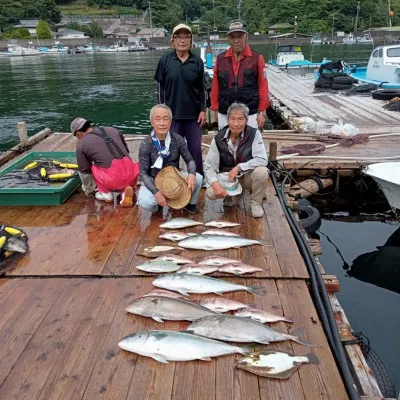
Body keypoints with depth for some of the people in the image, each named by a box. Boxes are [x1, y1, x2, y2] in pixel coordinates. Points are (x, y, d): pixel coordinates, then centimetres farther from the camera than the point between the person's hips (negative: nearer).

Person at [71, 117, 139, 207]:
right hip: (131, 176, 4)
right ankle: (125, 189, 7)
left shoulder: (81, 144, 9)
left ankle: (106, 193, 16)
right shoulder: (112, 130, 20)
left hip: (111, 179, -4)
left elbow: (85, 172, 16)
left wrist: (89, 191, 34)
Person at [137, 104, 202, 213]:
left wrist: (192, 174, -29)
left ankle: (190, 203, 8)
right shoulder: (146, 144, -17)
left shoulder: (178, 139, -11)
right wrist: (156, 192, -29)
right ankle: (158, 204, 7)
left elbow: (190, 160, -5)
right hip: (153, 180, -2)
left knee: (198, 178, -22)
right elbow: (143, 172, -16)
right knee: (144, 202, -32)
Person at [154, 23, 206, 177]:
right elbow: (160, 87, 3)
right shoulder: (165, 61, -1)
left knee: (195, 149, 7)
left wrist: (203, 110, 0)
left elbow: (202, 88, 5)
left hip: (193, 114, 1)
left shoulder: (197, 62, 1)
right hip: (173, 113, 0)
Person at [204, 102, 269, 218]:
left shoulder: (254, 134, -14)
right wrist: (215, 183, -28)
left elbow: (262, 160, -21)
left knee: (262, 172, -34)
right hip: (226, 177, 1)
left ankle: (256, 202, -4)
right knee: (211, 193, -27)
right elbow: (209, 166, -9)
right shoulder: (219, 138, -10)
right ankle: (229, 195, 11)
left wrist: (238, 168, -29)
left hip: (247, 176, -1)